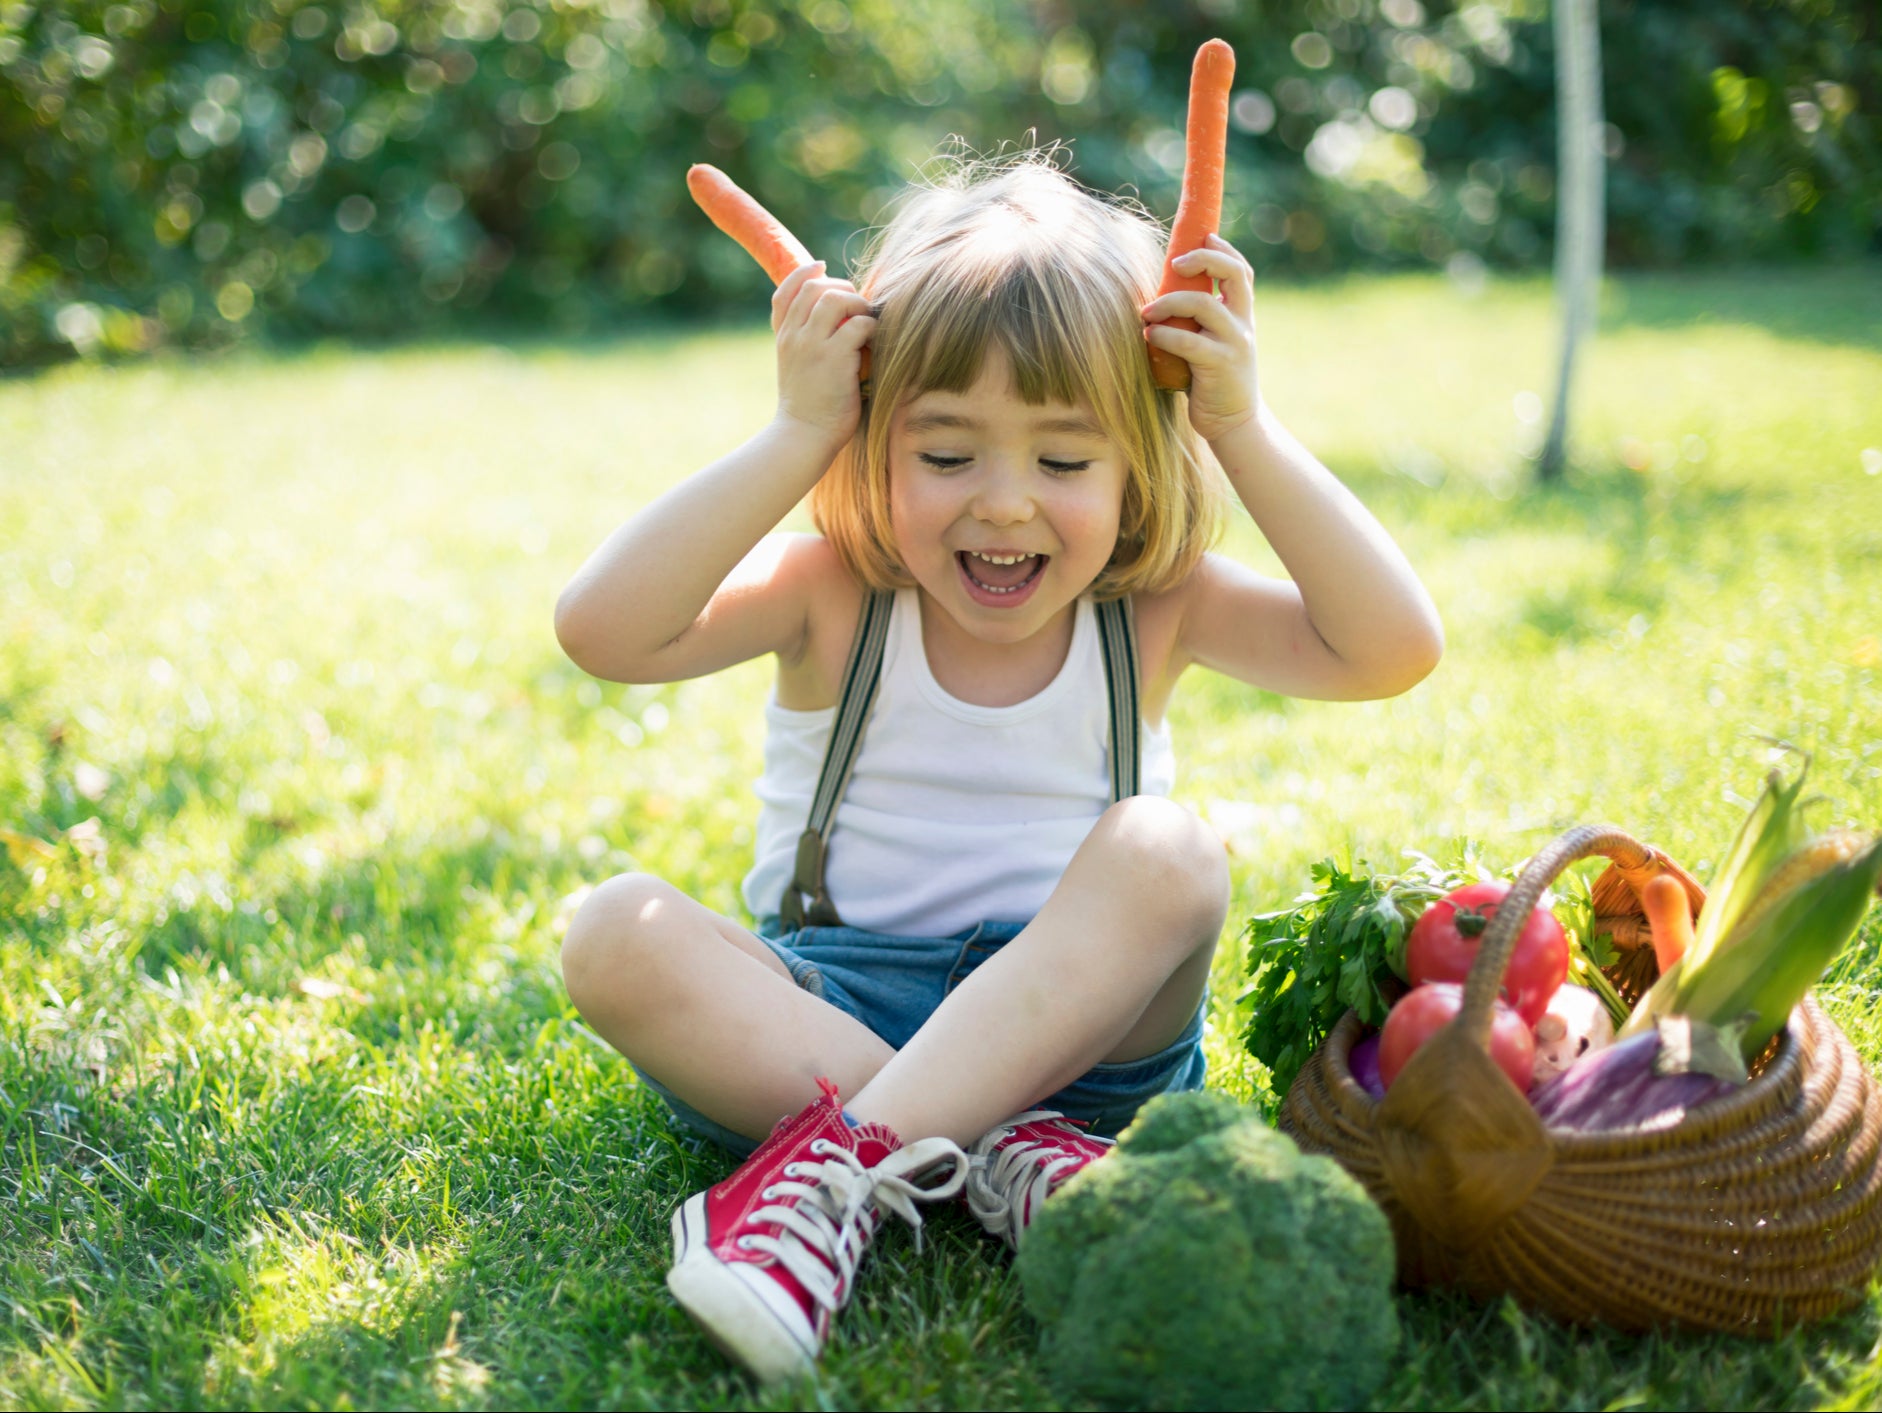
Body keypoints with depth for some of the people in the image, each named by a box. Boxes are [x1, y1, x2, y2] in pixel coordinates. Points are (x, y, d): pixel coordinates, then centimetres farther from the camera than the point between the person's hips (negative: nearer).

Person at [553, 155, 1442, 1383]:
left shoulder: (1153, 610, 0)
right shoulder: (832, 595, -3)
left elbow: (1393, 650, -14)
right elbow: (601, 629, -19)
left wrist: (1245, 431, -17)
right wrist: (796, 437, -20)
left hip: (1074, 1021, 0)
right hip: (826, 1012, 1)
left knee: (1168, 855, -29)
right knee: (617, 935, -25)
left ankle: (845, 1163, -36)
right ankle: (995, 1154, -29)